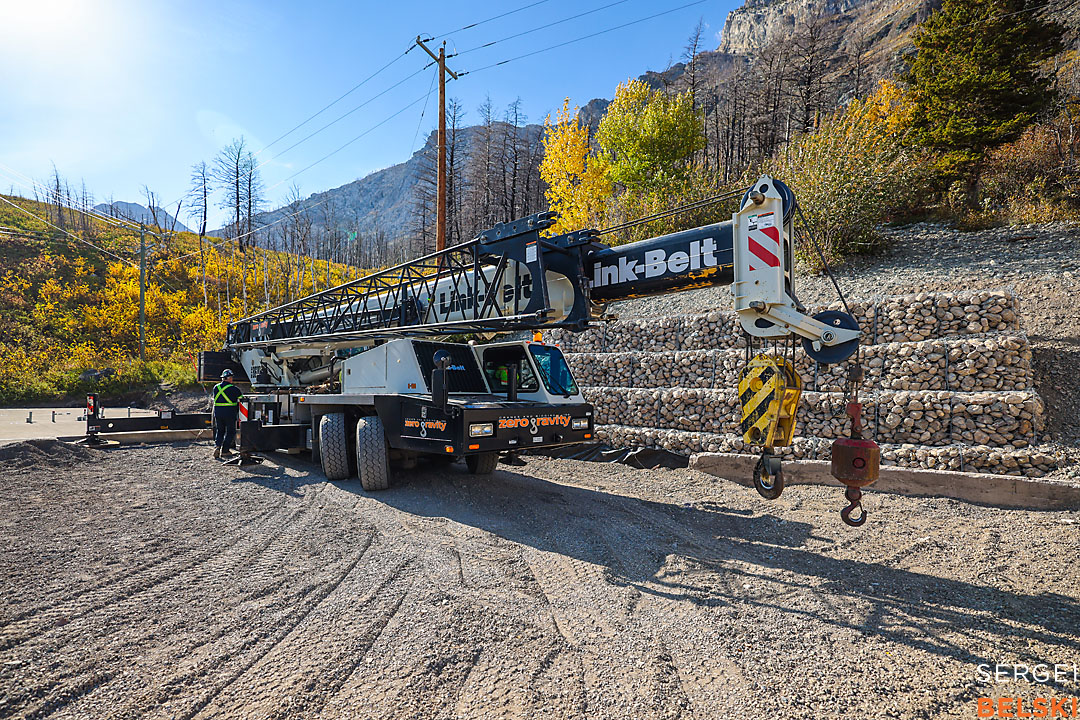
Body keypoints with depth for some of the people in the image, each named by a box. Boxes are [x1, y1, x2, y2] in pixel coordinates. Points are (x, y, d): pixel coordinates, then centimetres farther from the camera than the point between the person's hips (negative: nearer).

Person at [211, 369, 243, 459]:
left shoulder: (216, 387, 7)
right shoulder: (234, 389, -10)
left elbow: (215, 399, 17)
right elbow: (242, 399, -3)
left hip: (218, 412, 5)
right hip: (230, 413, -5)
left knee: (219, 431, 17)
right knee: (230, 432, 7)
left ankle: (217, 446, -4)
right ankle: (225, 451, 6)